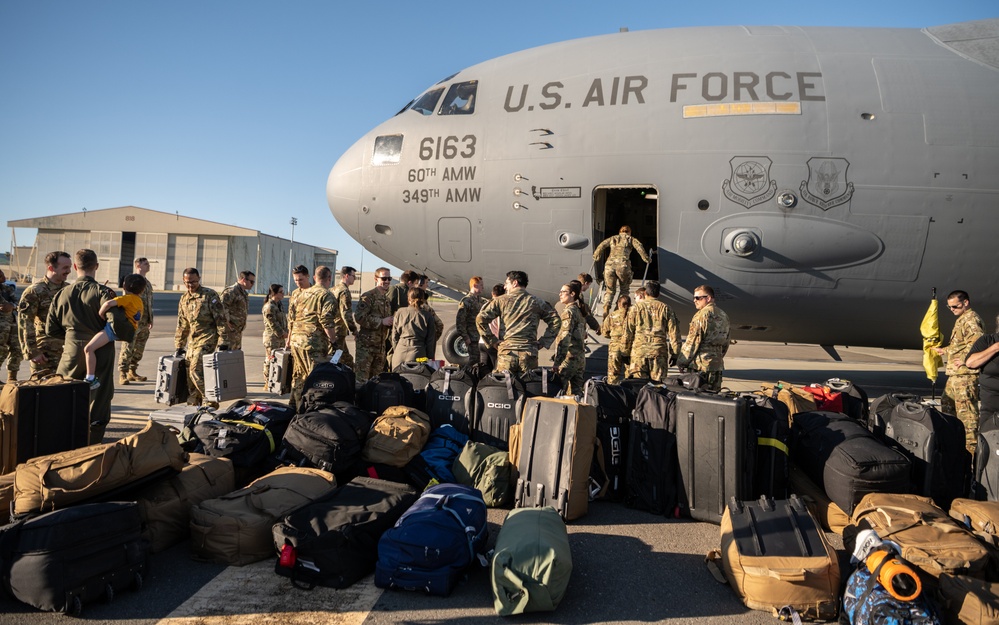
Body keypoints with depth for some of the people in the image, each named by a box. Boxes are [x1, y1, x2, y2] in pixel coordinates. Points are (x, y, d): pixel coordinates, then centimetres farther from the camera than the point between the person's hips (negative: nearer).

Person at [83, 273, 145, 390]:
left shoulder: (128, 298, -8)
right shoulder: (139, 301, 18)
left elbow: (108, 304, -23)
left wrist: (100, 314, -6)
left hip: (115, 328, -10)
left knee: (89, 348, -17)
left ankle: (90, 379, -20)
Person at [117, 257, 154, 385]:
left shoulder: (148, 283, 17)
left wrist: (150, 320, 20)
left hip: (144, 323, 8)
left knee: (139, 349, 12)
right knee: (128, 348, -8)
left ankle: (132, 372, 22)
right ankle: (122, 374, -4)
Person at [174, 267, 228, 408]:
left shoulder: (209, 295, -6)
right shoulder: (184, 299, 15)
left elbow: (220, 318, -10)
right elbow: (182, 325, 21)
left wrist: (223, 340, -14)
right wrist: (179, 346, 19)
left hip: (207, 339, -7)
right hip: (192, 340, 7)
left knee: (196, 370, -17)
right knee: (189, 371, 7)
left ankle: (210, 401, -8)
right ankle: (193, 404, 19)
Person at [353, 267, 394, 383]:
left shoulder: (387, 299, 17)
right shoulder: (368, 296, -8)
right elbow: (359, 317, -20)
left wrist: (391, 322, 6)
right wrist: (381, 321, -18)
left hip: (381, 345, 8)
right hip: (365, 344, -8)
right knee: (361, 377, -7)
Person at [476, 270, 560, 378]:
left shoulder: (501, 300, 5)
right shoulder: (537, 302, 10)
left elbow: (480, 319, -3)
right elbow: (556, 321, 7)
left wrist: (492, 341, 3)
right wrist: (543, 342, 8)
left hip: (506, 352, -1)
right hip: (529, 354, 1)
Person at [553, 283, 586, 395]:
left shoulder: (568, 312, -12)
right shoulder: (580, 311, 16)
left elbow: (564, 338, -21)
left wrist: (557, 362, -24)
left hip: (569, 358, -9)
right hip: (580, 358, 9)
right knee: (576, 392, 11)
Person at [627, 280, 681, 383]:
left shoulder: (637, 307, 5)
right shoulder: (666, 308, 6)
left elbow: (628, 330, 5)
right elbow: (673, 332, 3)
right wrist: (674, 353, 9)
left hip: (639, 350, 0)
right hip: (659, 351, 0)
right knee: (657, 383, 5)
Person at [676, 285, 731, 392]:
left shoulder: (702, 315, -13)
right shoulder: (723, 315, 13)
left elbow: (692, 341, -15)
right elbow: (727, 340, 19)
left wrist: (682, 361, -8)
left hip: (701, 364, -8)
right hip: (717, 364, 8)